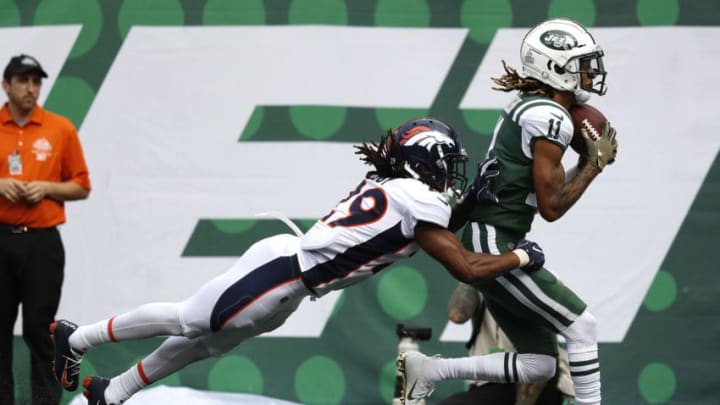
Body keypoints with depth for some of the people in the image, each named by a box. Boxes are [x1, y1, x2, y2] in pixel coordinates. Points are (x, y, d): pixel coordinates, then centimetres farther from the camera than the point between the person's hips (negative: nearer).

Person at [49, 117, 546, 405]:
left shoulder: (394, 186, 9)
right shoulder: (419, 202, -18)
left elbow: (438, 231, 24)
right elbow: (468, 268, -19)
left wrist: (473, 199, 10)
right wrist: (521, 256, -6)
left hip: (284, 259, 8)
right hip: (281, 275, -8)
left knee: (203, 341, 20)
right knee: (186, 322, 7)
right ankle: (77, 339, 20)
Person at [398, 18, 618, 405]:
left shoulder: (528, 107, 14)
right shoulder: (551, 119, -15)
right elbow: (551, 207, -13)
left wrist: (587, 162, 6)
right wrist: (595, 163, -4)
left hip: (487, 243, 10)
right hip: (495, 246, -10)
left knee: (540, 363, 8)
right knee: (581, 325, -7)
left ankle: (427, 369, 12)